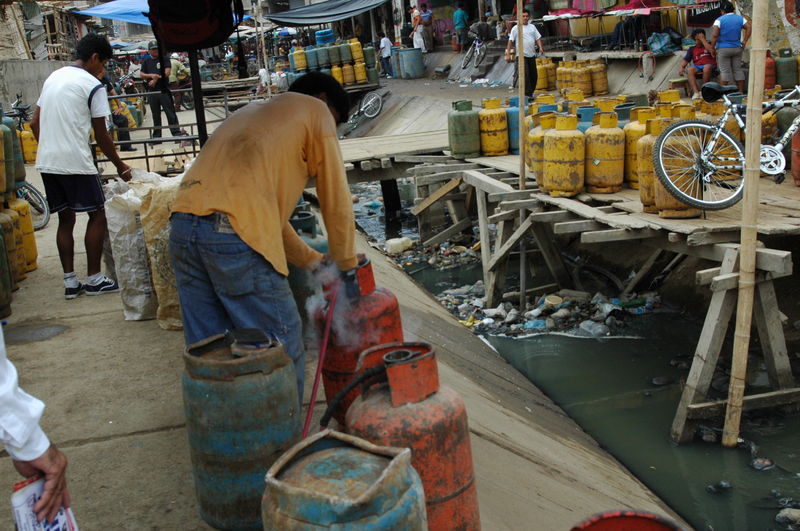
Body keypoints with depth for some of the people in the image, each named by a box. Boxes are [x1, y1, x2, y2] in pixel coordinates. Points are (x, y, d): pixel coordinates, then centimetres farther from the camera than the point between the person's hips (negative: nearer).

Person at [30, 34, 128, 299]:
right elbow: (101, 136, -4)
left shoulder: (52, 77, 15)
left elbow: (34, 123, 17)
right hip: (76, 163, -7)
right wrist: (120, 165, 7)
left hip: (46, 161, 8)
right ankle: (94, 279, 7)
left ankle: (70, 282, 15)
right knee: (98, 216, 5)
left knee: (66, 219, 13)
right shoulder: (93, 86, -7)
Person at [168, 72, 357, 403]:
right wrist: (347, 264, 24)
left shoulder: (253, 112, 35)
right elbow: (336, 200, 12)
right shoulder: (315, 110, 14)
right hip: (235, 236, -8)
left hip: (183, 229, 8)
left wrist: (311, 261, 37)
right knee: (282, 352, 4)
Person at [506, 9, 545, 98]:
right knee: (525, 75, -14)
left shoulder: (532, 27, 13)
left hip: (532, 55, 6)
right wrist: (508, 51, -9)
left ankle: (531, 92, 21)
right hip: (522, 55, -6)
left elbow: (538, 38, 14)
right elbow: (511, 40, -1)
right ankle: (527, 94, -14)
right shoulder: (516, 28, -1)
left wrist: (540, 47, -1)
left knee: (533, 75, 9)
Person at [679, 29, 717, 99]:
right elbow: (685, 60, 14)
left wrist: (703, 39, -3)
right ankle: (696, 92, -45)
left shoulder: (709, 44, 16)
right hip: (697, 67, 3)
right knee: (690, 70, -32)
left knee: (707, 67, -39)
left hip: (709, 65, -3)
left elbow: (712, 51, -8)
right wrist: (681, 67, -10)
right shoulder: (692, 49, 24)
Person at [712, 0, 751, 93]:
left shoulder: (719, 20, -7)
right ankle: (741, 91, 11)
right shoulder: (740, 18, 6)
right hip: (737, 48, 4)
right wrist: (744, 41, 2)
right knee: (738, 69, 9)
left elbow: (714, 35, -16)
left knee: (725, 71, -3)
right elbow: (749, 28, -2)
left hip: (723, 49, -4)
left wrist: (712, 47, -7)